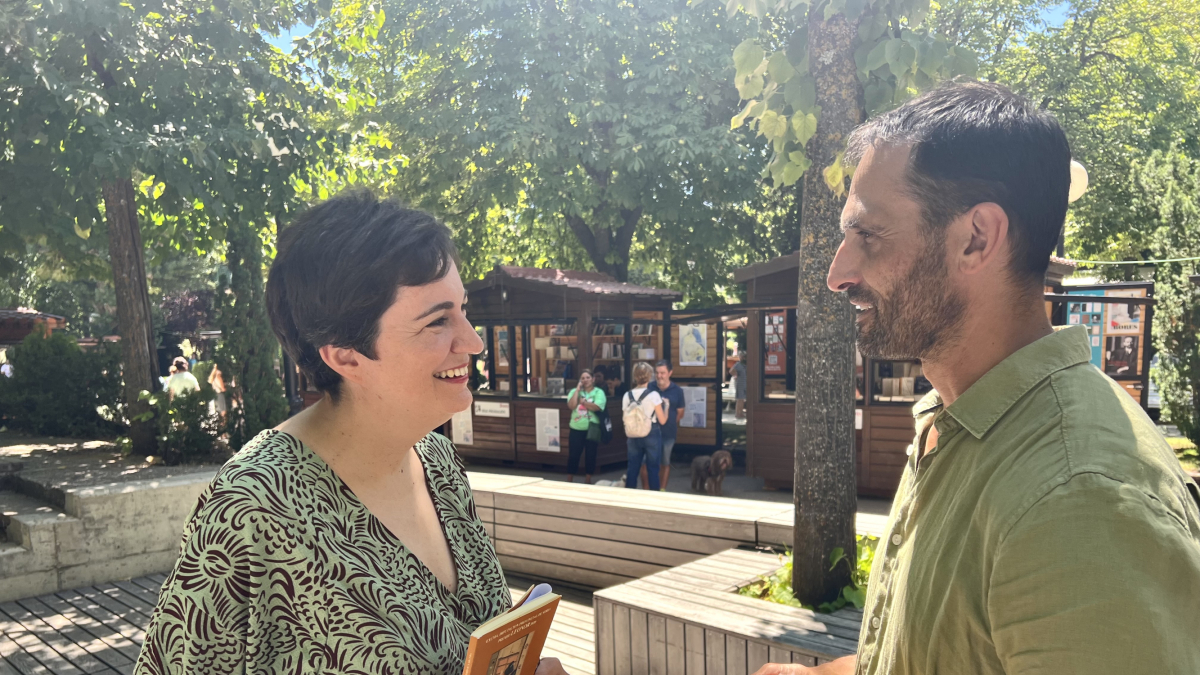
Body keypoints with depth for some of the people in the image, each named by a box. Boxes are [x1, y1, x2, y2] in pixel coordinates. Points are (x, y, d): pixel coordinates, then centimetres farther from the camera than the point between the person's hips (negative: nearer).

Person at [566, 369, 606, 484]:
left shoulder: (598, 392, -2)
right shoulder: (574, 391, 5)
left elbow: (596, 407, -18)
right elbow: (571, 405, -12)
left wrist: (582, 401, -12)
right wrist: (578, 389, -10)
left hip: (592, 429, -1)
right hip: (576, 429, 1)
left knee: (590, 455, 8)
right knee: (573, 455, 4)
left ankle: (588, 481, 22)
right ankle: (569, 481, 15)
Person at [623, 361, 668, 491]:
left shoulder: (627, 396, -1)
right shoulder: (653, 395, -13)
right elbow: (662, 420, -8)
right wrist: (666, 405, 6)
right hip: (652, 435, -4)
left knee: (632, 467, 11)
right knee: (653, 468, 5)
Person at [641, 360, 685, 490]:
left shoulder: (677, 391, -6)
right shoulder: (649, 388, -8)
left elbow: (680, 412, 4)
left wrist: (670, 425, 7)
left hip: (668, 433, 1)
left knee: (665, 463, 14)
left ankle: (662, 490, 27)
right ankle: (645, 490, 14)